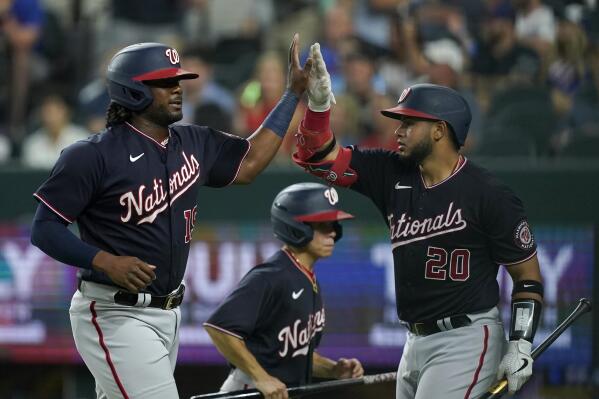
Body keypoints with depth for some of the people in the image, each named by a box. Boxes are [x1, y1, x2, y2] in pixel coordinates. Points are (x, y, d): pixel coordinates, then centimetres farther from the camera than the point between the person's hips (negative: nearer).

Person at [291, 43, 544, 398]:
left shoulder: (490, 196, -11)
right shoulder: (393, 175, 5)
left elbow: (528, 275, -4)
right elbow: (320, 157, 4)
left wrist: (520, 345, -12)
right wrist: (319, 103, -13)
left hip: (466, 342, -7)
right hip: (417, 340, 7)